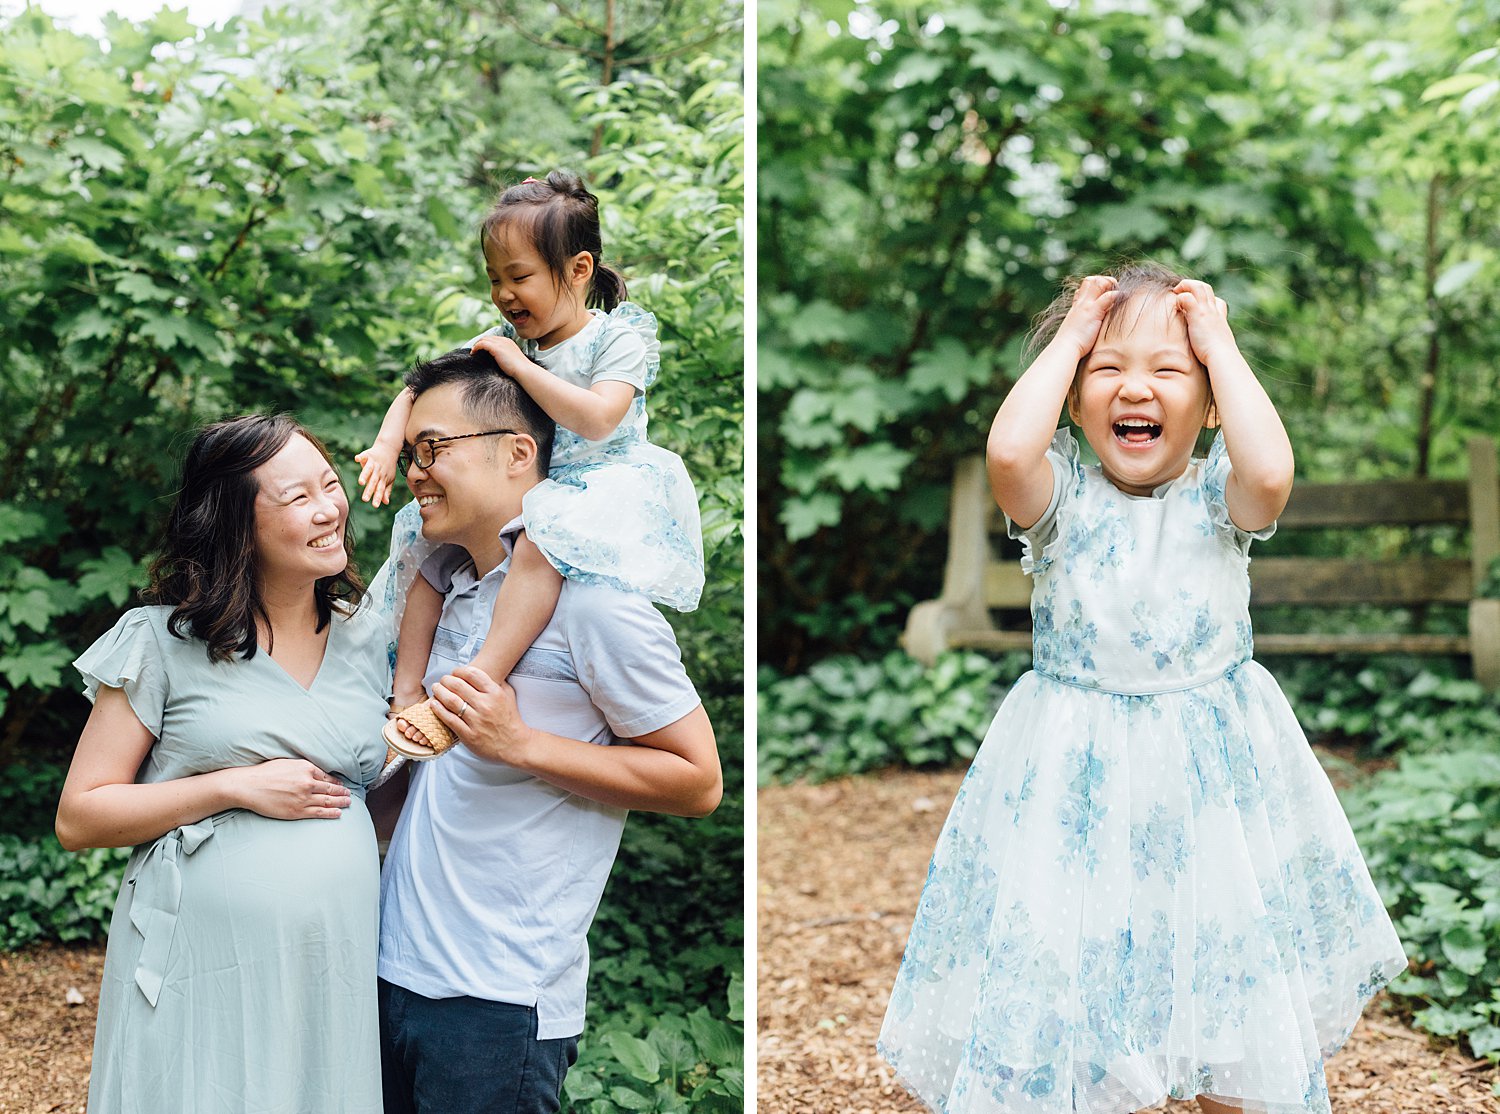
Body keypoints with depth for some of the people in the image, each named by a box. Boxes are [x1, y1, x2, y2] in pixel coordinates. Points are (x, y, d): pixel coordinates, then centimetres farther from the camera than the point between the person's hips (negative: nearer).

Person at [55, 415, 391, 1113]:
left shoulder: (366, 641, 9)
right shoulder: (165, 642, -5)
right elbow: (78, 818, -6)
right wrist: (239, 787, -14)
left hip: (336, 973, 4)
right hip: (202, 975, -4)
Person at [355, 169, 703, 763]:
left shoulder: (620, 336, -9)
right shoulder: (502, 342, 8)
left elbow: (595, 419, -25)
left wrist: (518, 363, -21)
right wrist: (387, 444, -9)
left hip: (598, 486, -7)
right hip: (520, 491, 8)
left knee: (542, 538, -37)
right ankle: (407, 694, -8)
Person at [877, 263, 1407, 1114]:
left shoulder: (1218, 495, -5)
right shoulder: (1061, 493, -6)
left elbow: (1271, 473, -28)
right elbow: (1008, 451, -29)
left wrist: (1220, 344, -17)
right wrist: (1069, 339, -16)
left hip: (1211, 768, 1)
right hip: (1075, 775, -1)